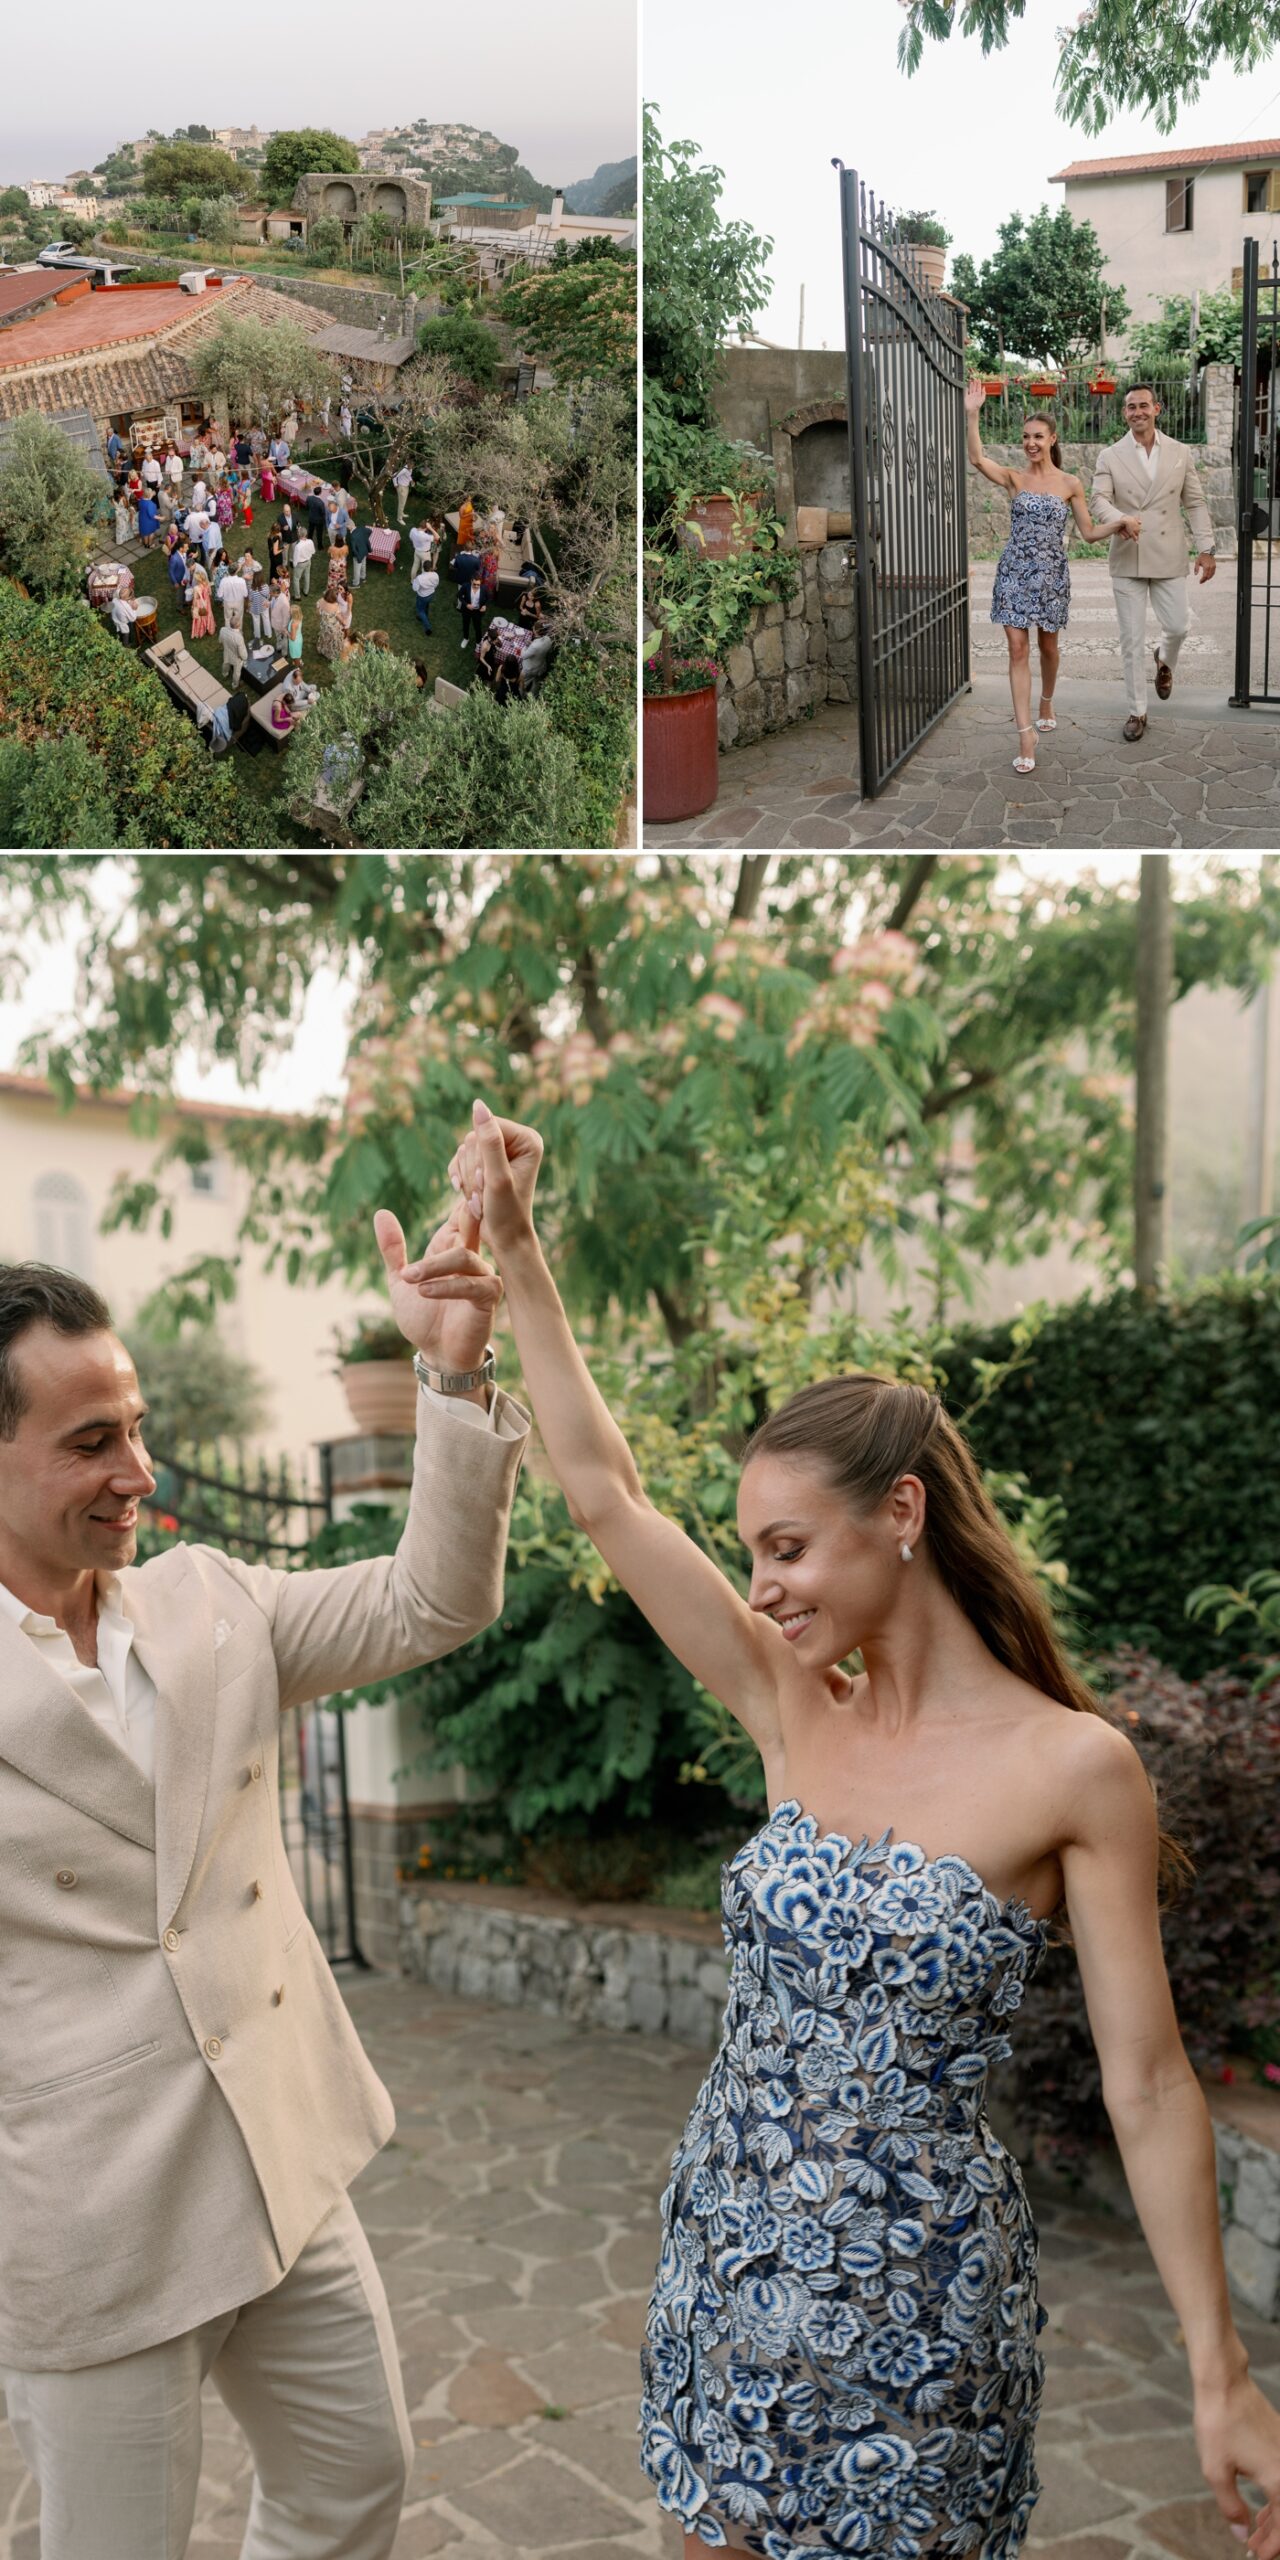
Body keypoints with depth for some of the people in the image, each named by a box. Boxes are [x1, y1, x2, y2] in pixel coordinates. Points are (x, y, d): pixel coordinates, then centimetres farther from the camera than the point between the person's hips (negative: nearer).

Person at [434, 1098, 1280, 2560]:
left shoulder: (1072, 1768, -13)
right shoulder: (795, 1714, 0)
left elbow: (1146, 2083, -10)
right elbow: (603, 1494, -1)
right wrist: (516, 1252, -4)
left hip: (917, 2277, -5)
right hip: (728, 2242, 5)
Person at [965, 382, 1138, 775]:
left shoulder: (1070, 484, 2)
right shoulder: (1014, 478, -1)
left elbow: (1089, 533, 6)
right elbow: (977, 459, -19)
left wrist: (1119, 522, -10)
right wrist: (971, 415, -30)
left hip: (1051, 573, 1)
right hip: (1014, 571, -1)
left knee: (1047, 645, 15)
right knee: (1017, 649, -8)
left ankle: (1046, 704, 43)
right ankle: (1026, 734, -9)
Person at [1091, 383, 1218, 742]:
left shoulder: (1180, 453, 5)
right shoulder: (1110, 456, 1)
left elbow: (1195, 503, 7)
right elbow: (1100, 499, -10)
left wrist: (1206, 548, 0)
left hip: (1168, 557, 1)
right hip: (1127, 559, -1)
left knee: (1177, 626, 3)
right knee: (1132, 639, 1)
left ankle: (1164, 661, 40)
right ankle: (1137, 711, 11)